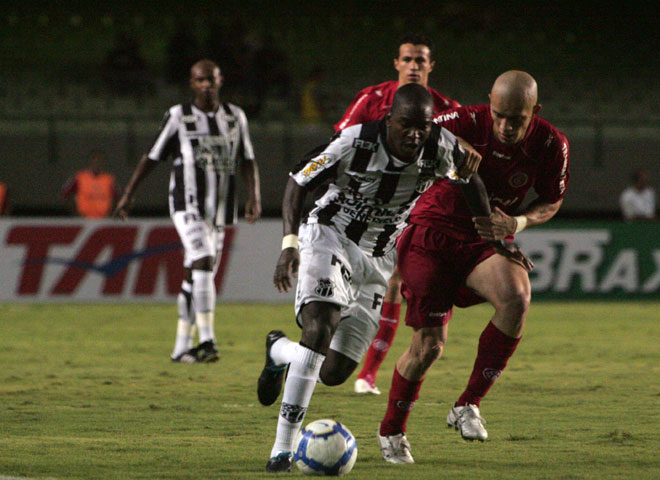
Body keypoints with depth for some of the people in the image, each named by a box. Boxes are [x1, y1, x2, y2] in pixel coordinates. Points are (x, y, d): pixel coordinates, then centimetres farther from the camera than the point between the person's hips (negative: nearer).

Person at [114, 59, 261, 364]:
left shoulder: (235, 117, 11)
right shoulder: (178, 116, 0)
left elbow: (247, 162, 12)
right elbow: (152, 158, 6)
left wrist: (254, 196, -3)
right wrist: (128, 194, 8)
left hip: (218, 210, 4)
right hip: (188, 205, -4)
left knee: (195, 276, 9)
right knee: (203, 262, -22)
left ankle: (182, 347, 16)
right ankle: (206, 340, -28)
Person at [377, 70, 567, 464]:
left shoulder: (551, 146, -11)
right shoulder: (465, 125, -20)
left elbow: (552, 201, 5)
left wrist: (519, 222, -14)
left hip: (488, 240, 3)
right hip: (434, 233, -2)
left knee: (516, 297, -30)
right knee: (429, 345, -8)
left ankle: (469, 405, -14)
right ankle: (391, 431, 19)